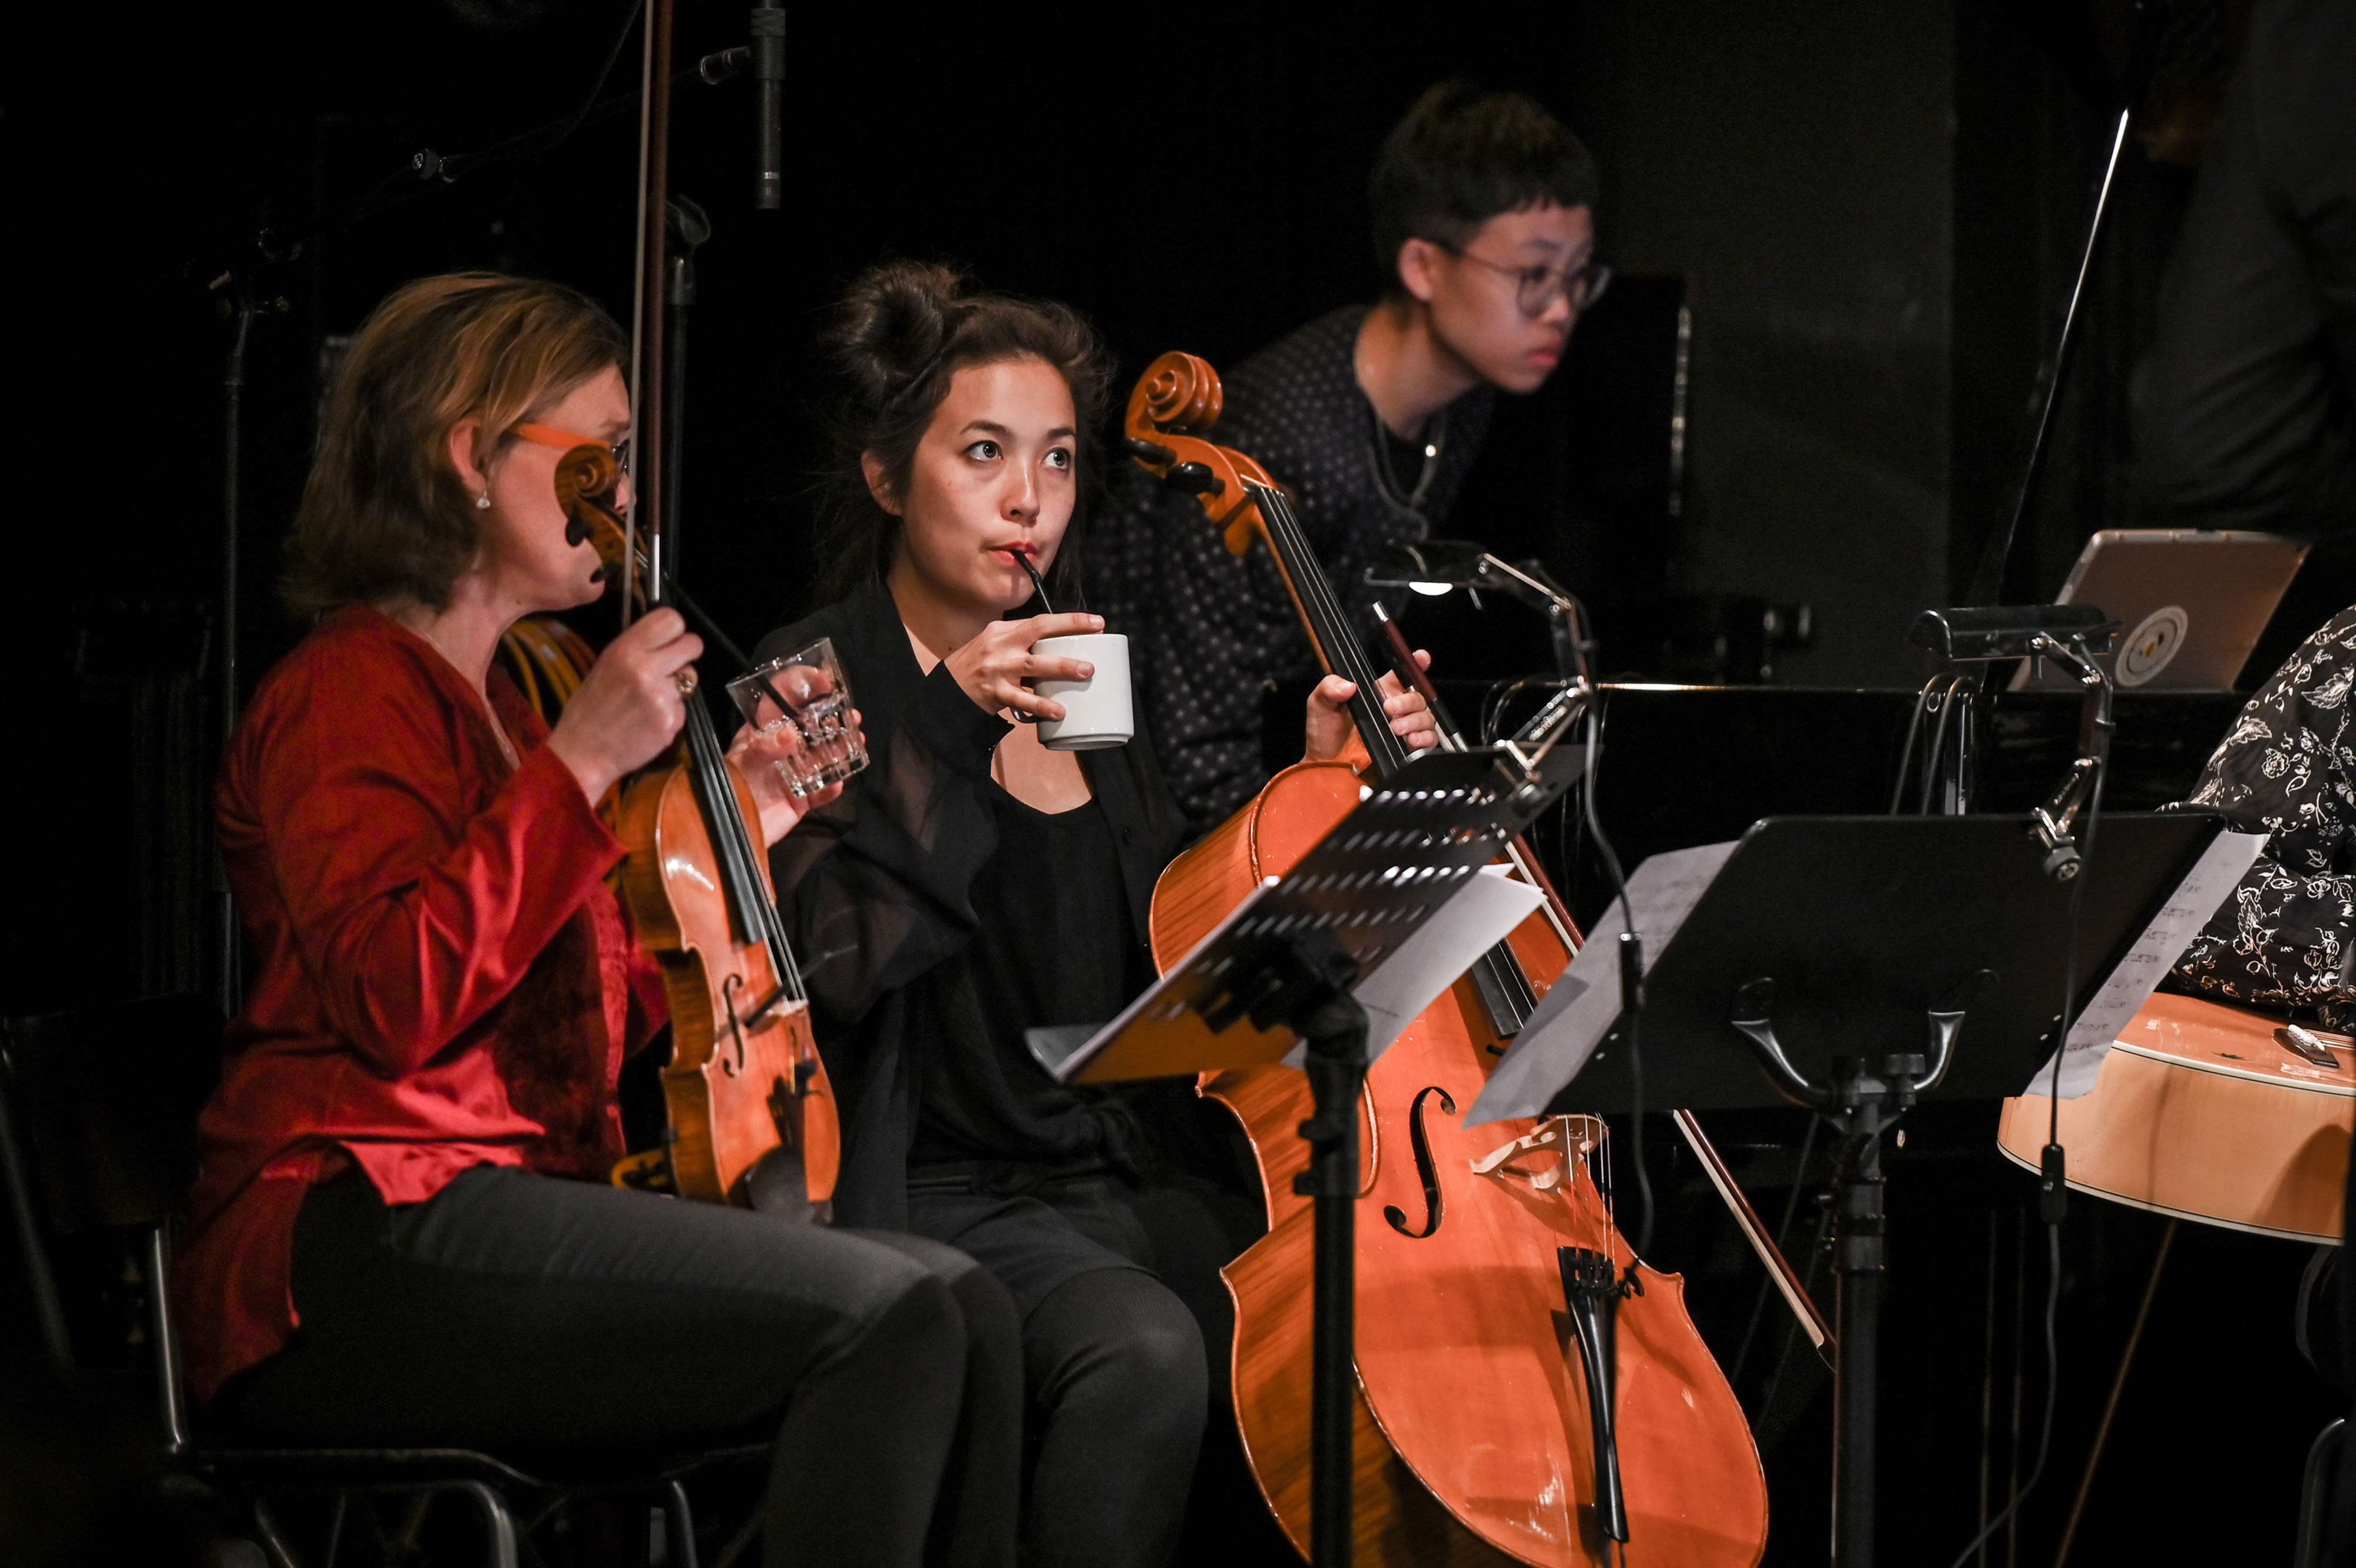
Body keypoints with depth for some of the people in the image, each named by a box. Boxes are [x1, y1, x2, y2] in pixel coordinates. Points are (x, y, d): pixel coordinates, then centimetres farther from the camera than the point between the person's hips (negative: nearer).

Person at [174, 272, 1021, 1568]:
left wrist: (736, 836, 17)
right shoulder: (351, 694, -3)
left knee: (959, 1310, -10)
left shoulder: (497, 704, 26)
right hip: (362, 1249, -9)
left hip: (520, 1196, 9)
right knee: (894, 1314, -25)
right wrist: (580, 765, -17)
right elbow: (399, 998, -20)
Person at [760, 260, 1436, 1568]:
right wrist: (951, 730, -20)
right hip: (940, 1196, -6)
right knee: (1146, 1356, -35)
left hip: (1126, 1184, 6)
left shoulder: (1080, 690, 18)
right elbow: (833, 956, -15)